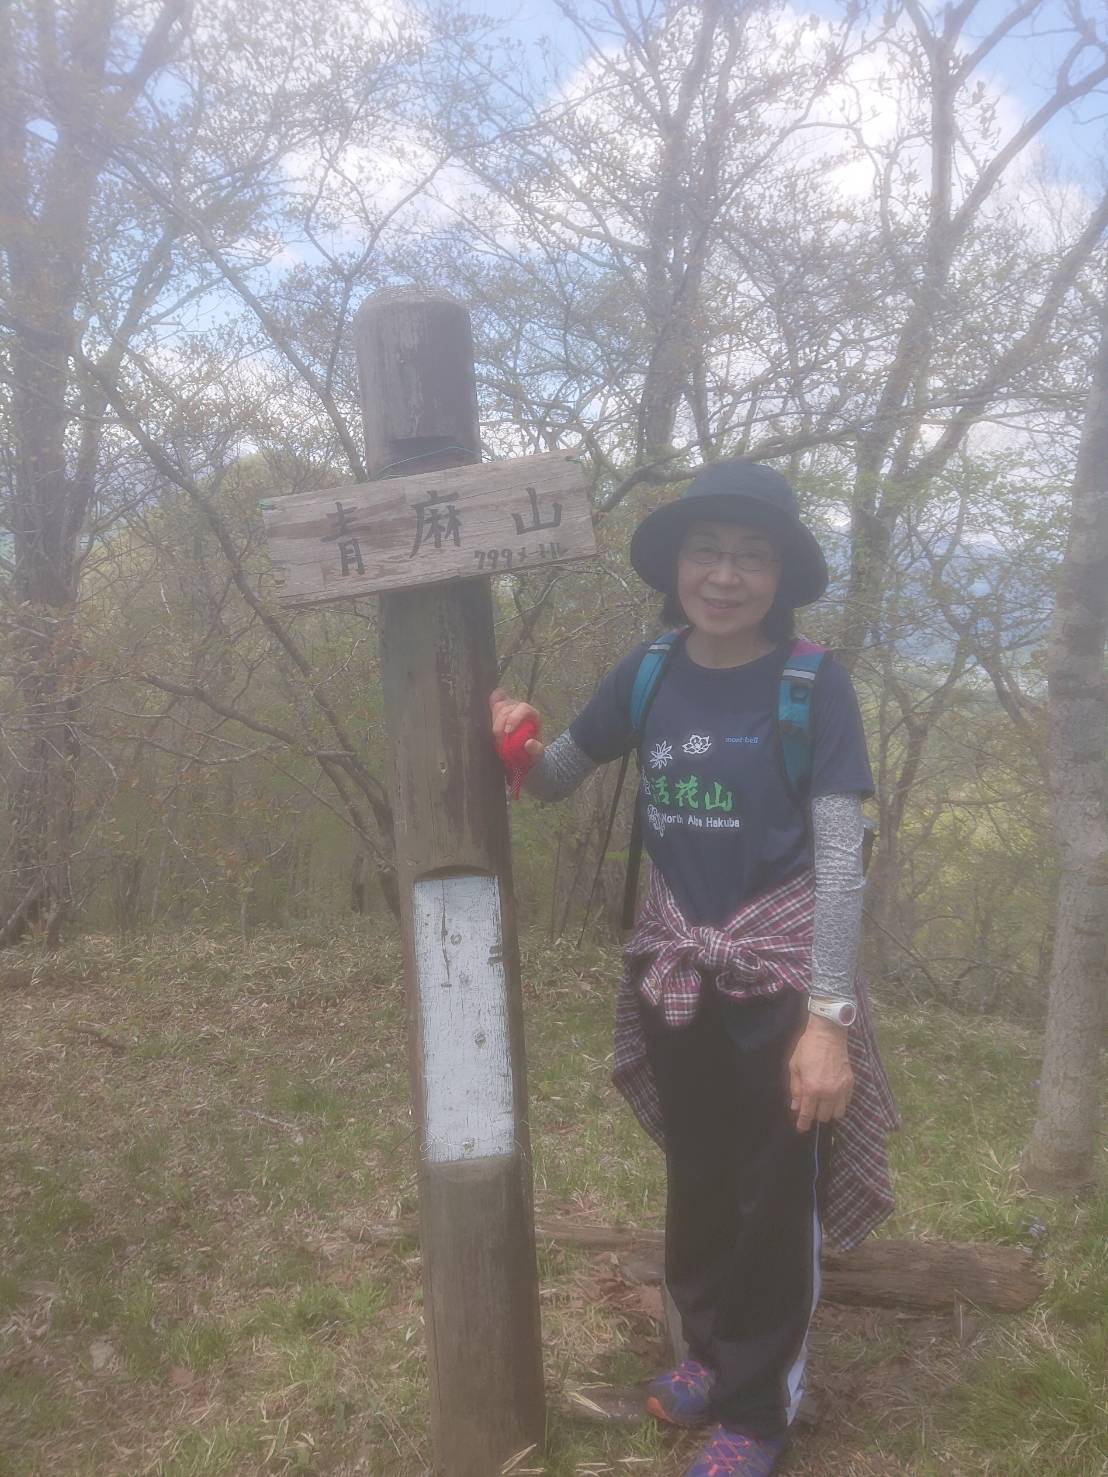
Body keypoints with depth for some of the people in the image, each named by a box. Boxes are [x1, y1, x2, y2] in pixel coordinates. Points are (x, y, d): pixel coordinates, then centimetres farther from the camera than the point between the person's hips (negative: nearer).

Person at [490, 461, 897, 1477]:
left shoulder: (814, 686, -13)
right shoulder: (645, 676, -3)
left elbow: (840, 856, -15)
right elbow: (558, 778, 10)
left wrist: (828, 1015, -20)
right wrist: (522, 744, -13)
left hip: (780, 973, -4)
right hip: (676, 971, 4)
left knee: (773, 1196, 8)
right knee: (696, 1180, 19)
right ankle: (714, 1353, 43)